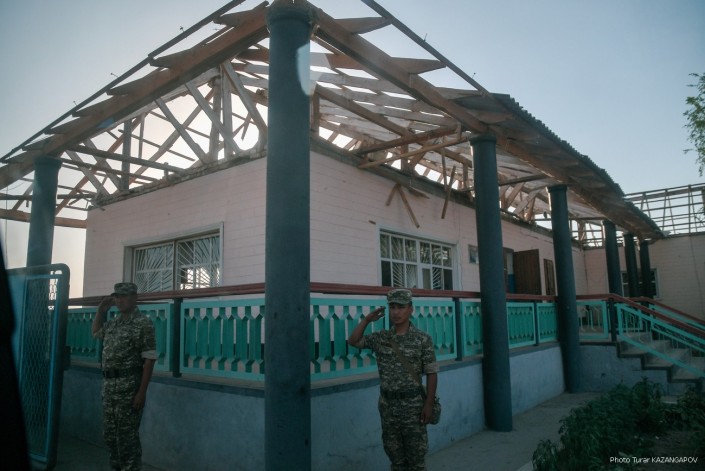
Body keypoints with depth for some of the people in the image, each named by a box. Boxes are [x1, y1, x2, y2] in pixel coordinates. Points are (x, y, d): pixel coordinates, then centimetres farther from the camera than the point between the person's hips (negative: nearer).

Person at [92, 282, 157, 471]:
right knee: (109, 433, 17)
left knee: (127, 435, 0)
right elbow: (96, 332, 32)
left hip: (129, 387, -8)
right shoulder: (113, 322, 11)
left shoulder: (143, 324, -13)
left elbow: (149, 359, -16)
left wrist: (142, 392, -19)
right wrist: (101, 311, 14)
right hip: (109, 385, 8)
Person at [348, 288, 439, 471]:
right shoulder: (380, 338, 3)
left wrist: (429, 404, -11)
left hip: (412, 405, -3)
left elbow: (431, 374, -6)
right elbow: (353, 341, 11)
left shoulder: (422, 339, -8)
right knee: (395, 455, 16)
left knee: (416, 456, 7)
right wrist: (367, 320, 0)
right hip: (387, 405, 4)